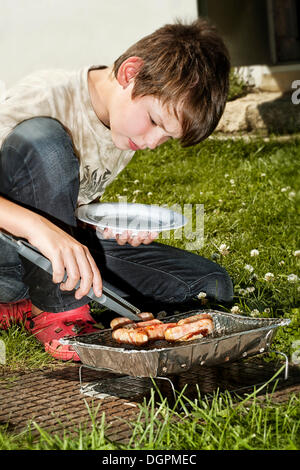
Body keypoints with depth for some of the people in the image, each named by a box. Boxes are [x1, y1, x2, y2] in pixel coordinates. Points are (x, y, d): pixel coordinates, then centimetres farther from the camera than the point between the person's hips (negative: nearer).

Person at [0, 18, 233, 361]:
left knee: (213, 285, -4)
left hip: (67, 245, 7)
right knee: (42, 138, -33)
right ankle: (55, 308, -20)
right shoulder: (46, 96, -22)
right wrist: (38, 226, -47)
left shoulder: (127, 126, 1)